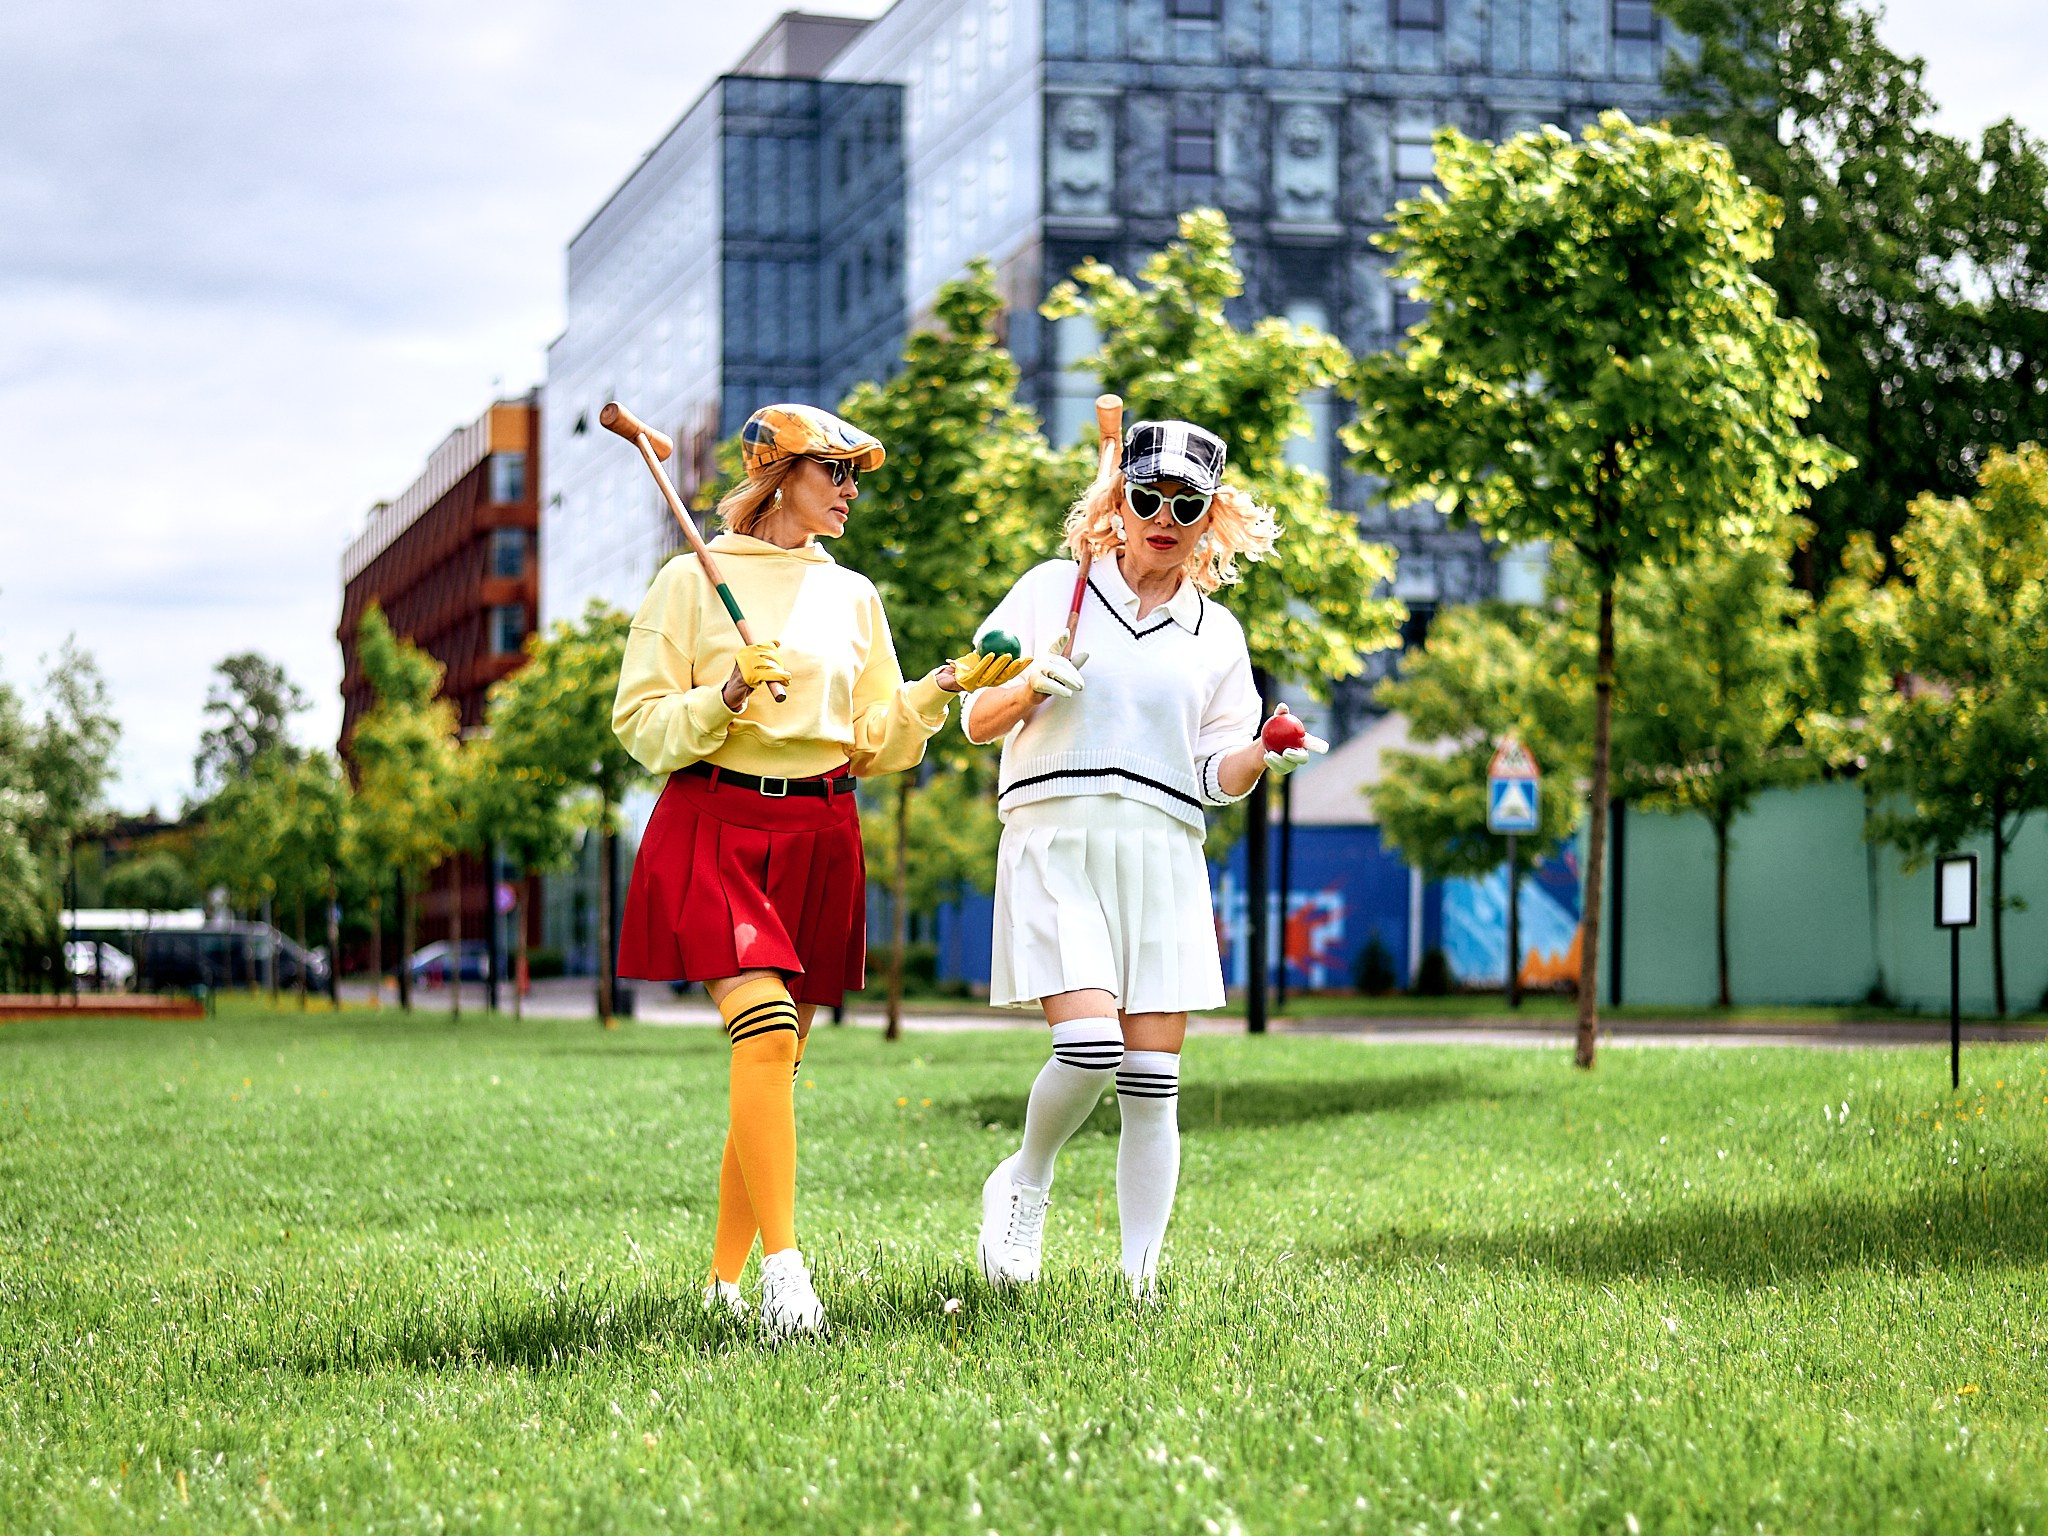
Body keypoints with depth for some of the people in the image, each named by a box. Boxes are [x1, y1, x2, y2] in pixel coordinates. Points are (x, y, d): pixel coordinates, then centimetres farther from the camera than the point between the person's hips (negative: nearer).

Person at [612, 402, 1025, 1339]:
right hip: (717, 825, -5)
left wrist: (936, 693, 0)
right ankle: (783, 1267, -23)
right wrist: (725, 698, -17)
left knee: (776, 1055, 4)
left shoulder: (853, 596, 17)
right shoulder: (697, 579, 2)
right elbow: (639, 725, -1)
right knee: (765, 1030, -21)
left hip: (821, 836, 5)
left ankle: (727, 1277, 13)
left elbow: (875, 743, 16)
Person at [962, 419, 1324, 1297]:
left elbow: (1214, 777, 13)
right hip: (1057, 842, -3)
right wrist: (1033, 685, -14)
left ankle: (1141, 1283, 5)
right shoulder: (1053, 590, 9)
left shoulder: (1215, 632, 16)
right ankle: (1023, 1183, 9)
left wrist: (1262, 756, -8)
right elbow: (977, 722, 7)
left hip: (1163, 854, 3)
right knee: (1089, 1046, -20)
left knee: (1153, 1082, -3)